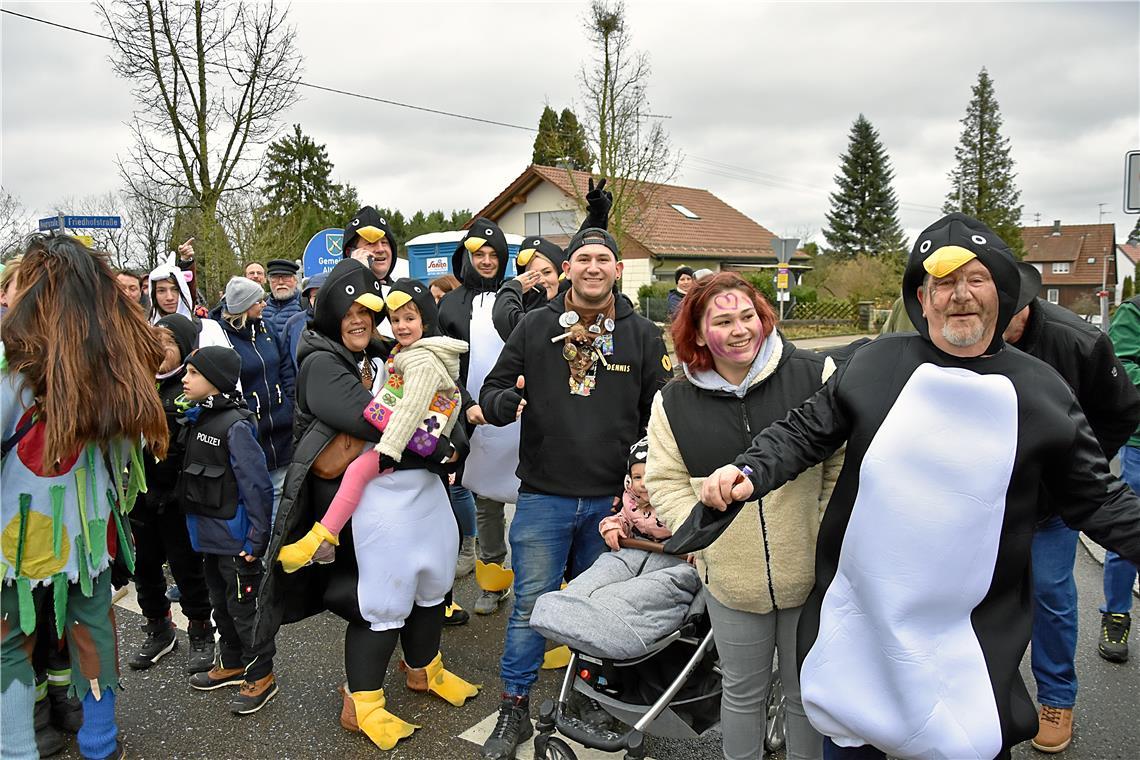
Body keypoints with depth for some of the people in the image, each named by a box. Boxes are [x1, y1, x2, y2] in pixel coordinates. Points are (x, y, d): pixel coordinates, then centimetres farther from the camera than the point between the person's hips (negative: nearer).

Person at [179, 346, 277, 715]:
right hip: (210, 534, 9)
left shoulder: (236, 425, -21)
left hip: (236, 538, -9)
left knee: (244, 607, 4)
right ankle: (232, 664, 39)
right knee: (220, 603, 21)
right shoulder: (198, 418, 6)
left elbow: (256, 486, -22)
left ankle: (261, 676, 19)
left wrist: (256, 539, -21)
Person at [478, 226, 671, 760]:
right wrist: (503, 401, -20)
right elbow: (491, 391, 4)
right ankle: (514, 710, 22)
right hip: (543, 496, -1)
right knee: (531, 605, 5)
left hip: (613, 500, 1)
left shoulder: (643, 335, 2)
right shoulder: (535, 327, 1)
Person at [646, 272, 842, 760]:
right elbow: (666, 482, 1)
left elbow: (844, 462, -5)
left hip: (811, 575, -1)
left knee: (806, 691, 18)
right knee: (743, 692, 20)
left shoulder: (815, 376, -10)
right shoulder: (674, 402, -3)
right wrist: (704, 537, -9)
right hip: (731, 582, 1)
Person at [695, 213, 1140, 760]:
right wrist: (748, 474, -14)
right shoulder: (874, 364, -4)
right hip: (856, 619, 1)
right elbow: (805, 433, 2)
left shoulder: (1042, 391, -2)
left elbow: (1095, 499, 5)